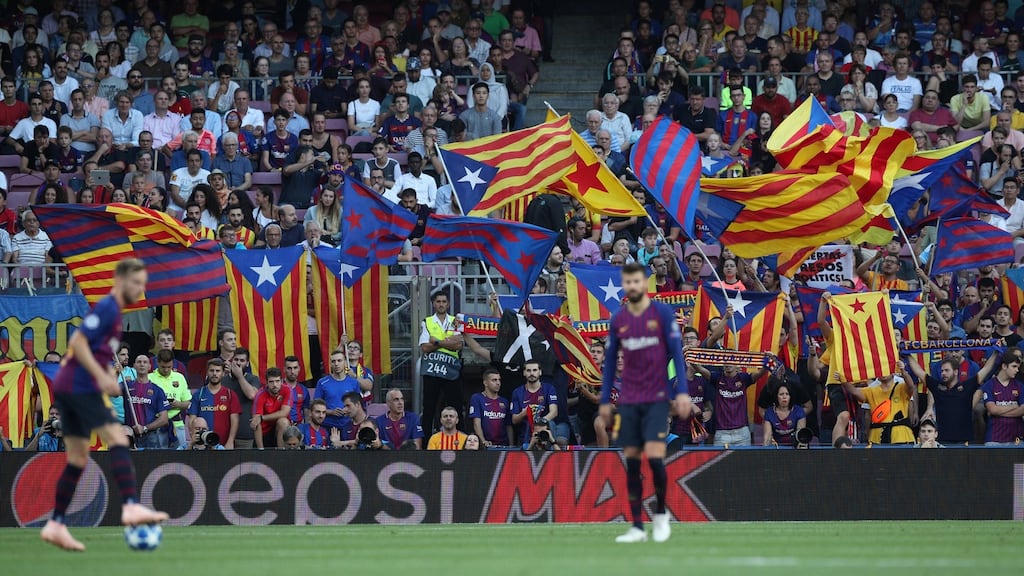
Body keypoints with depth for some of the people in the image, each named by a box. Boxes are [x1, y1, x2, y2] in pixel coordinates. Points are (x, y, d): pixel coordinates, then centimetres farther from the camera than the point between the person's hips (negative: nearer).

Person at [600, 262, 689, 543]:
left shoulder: (663, 313, -3)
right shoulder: (618, 319, 7)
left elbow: (677, 353, -3)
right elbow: (610, 360, 13)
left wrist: (682, 392, -9)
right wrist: (605, 400, 11)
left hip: (657, 399, -3)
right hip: (628, 401, 4)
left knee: (654, 456, -14)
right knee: (632, 461, 1)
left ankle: (661, 513, 8)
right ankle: (637, 526, 4)